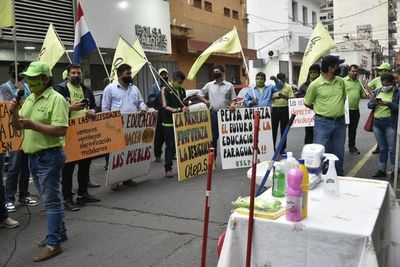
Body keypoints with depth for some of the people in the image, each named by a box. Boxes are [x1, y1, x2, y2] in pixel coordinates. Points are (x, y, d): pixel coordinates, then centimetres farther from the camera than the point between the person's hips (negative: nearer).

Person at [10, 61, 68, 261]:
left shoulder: (56, 99, -14)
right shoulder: (29, 99, 12)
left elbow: (61, 130, -22)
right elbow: (19, 125, 18)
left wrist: (33, 125, -25)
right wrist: (14, 112, -2)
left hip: (49, 156, -8)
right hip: (33, 156, 9)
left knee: (51, 200, -2)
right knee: (49, 199, 17)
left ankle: (53, 244, 6)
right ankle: (59, 232, 31)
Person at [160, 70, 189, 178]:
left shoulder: (182, 90, 12)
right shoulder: (165, 90, -6)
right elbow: (165, 107, -13)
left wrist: (186, 108, -5)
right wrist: (179, 110, -22)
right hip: (169, 123, -5)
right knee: (170, 146, -2)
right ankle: (168, 169, 7)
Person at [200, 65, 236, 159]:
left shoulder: (229, 85, 5)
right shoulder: (209, 85, 9)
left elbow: (233, 98, 5)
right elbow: (200, 95, 15)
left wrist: (232, 104, -15)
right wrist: (206, 102, 0)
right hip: (214, 113, 1)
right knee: (213, 136, 4)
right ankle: (213, 158, 12)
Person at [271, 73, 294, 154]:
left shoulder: (288, 87, 3)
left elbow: (292, 98, -1)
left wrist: (285, 97, -21)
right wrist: (275, 97, -18)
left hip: (284, 109, -1)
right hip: (275, 109, 1)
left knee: (283, 129, 5)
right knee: (273, 129, 3)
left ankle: (282, 148, 13)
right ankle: (272, 147, 14)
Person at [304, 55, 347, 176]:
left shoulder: (341, 81, 4)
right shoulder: (315, 85, -11)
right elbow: (307, 103, 1)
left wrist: (338, 109, 12)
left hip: (340, 122, 5)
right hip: (323, 122, -5)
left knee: (339, 153, 15)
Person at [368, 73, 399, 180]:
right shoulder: (378, 91, 9)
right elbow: (369, 105, 9)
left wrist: (389, 104, -24)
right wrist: (373, 103, -13)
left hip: (390, 123, -5)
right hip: (377, 122, 5)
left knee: (392, 148, 0)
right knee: (382, 148, 14)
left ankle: (394, 171, 11)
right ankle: (382, 170, 23)